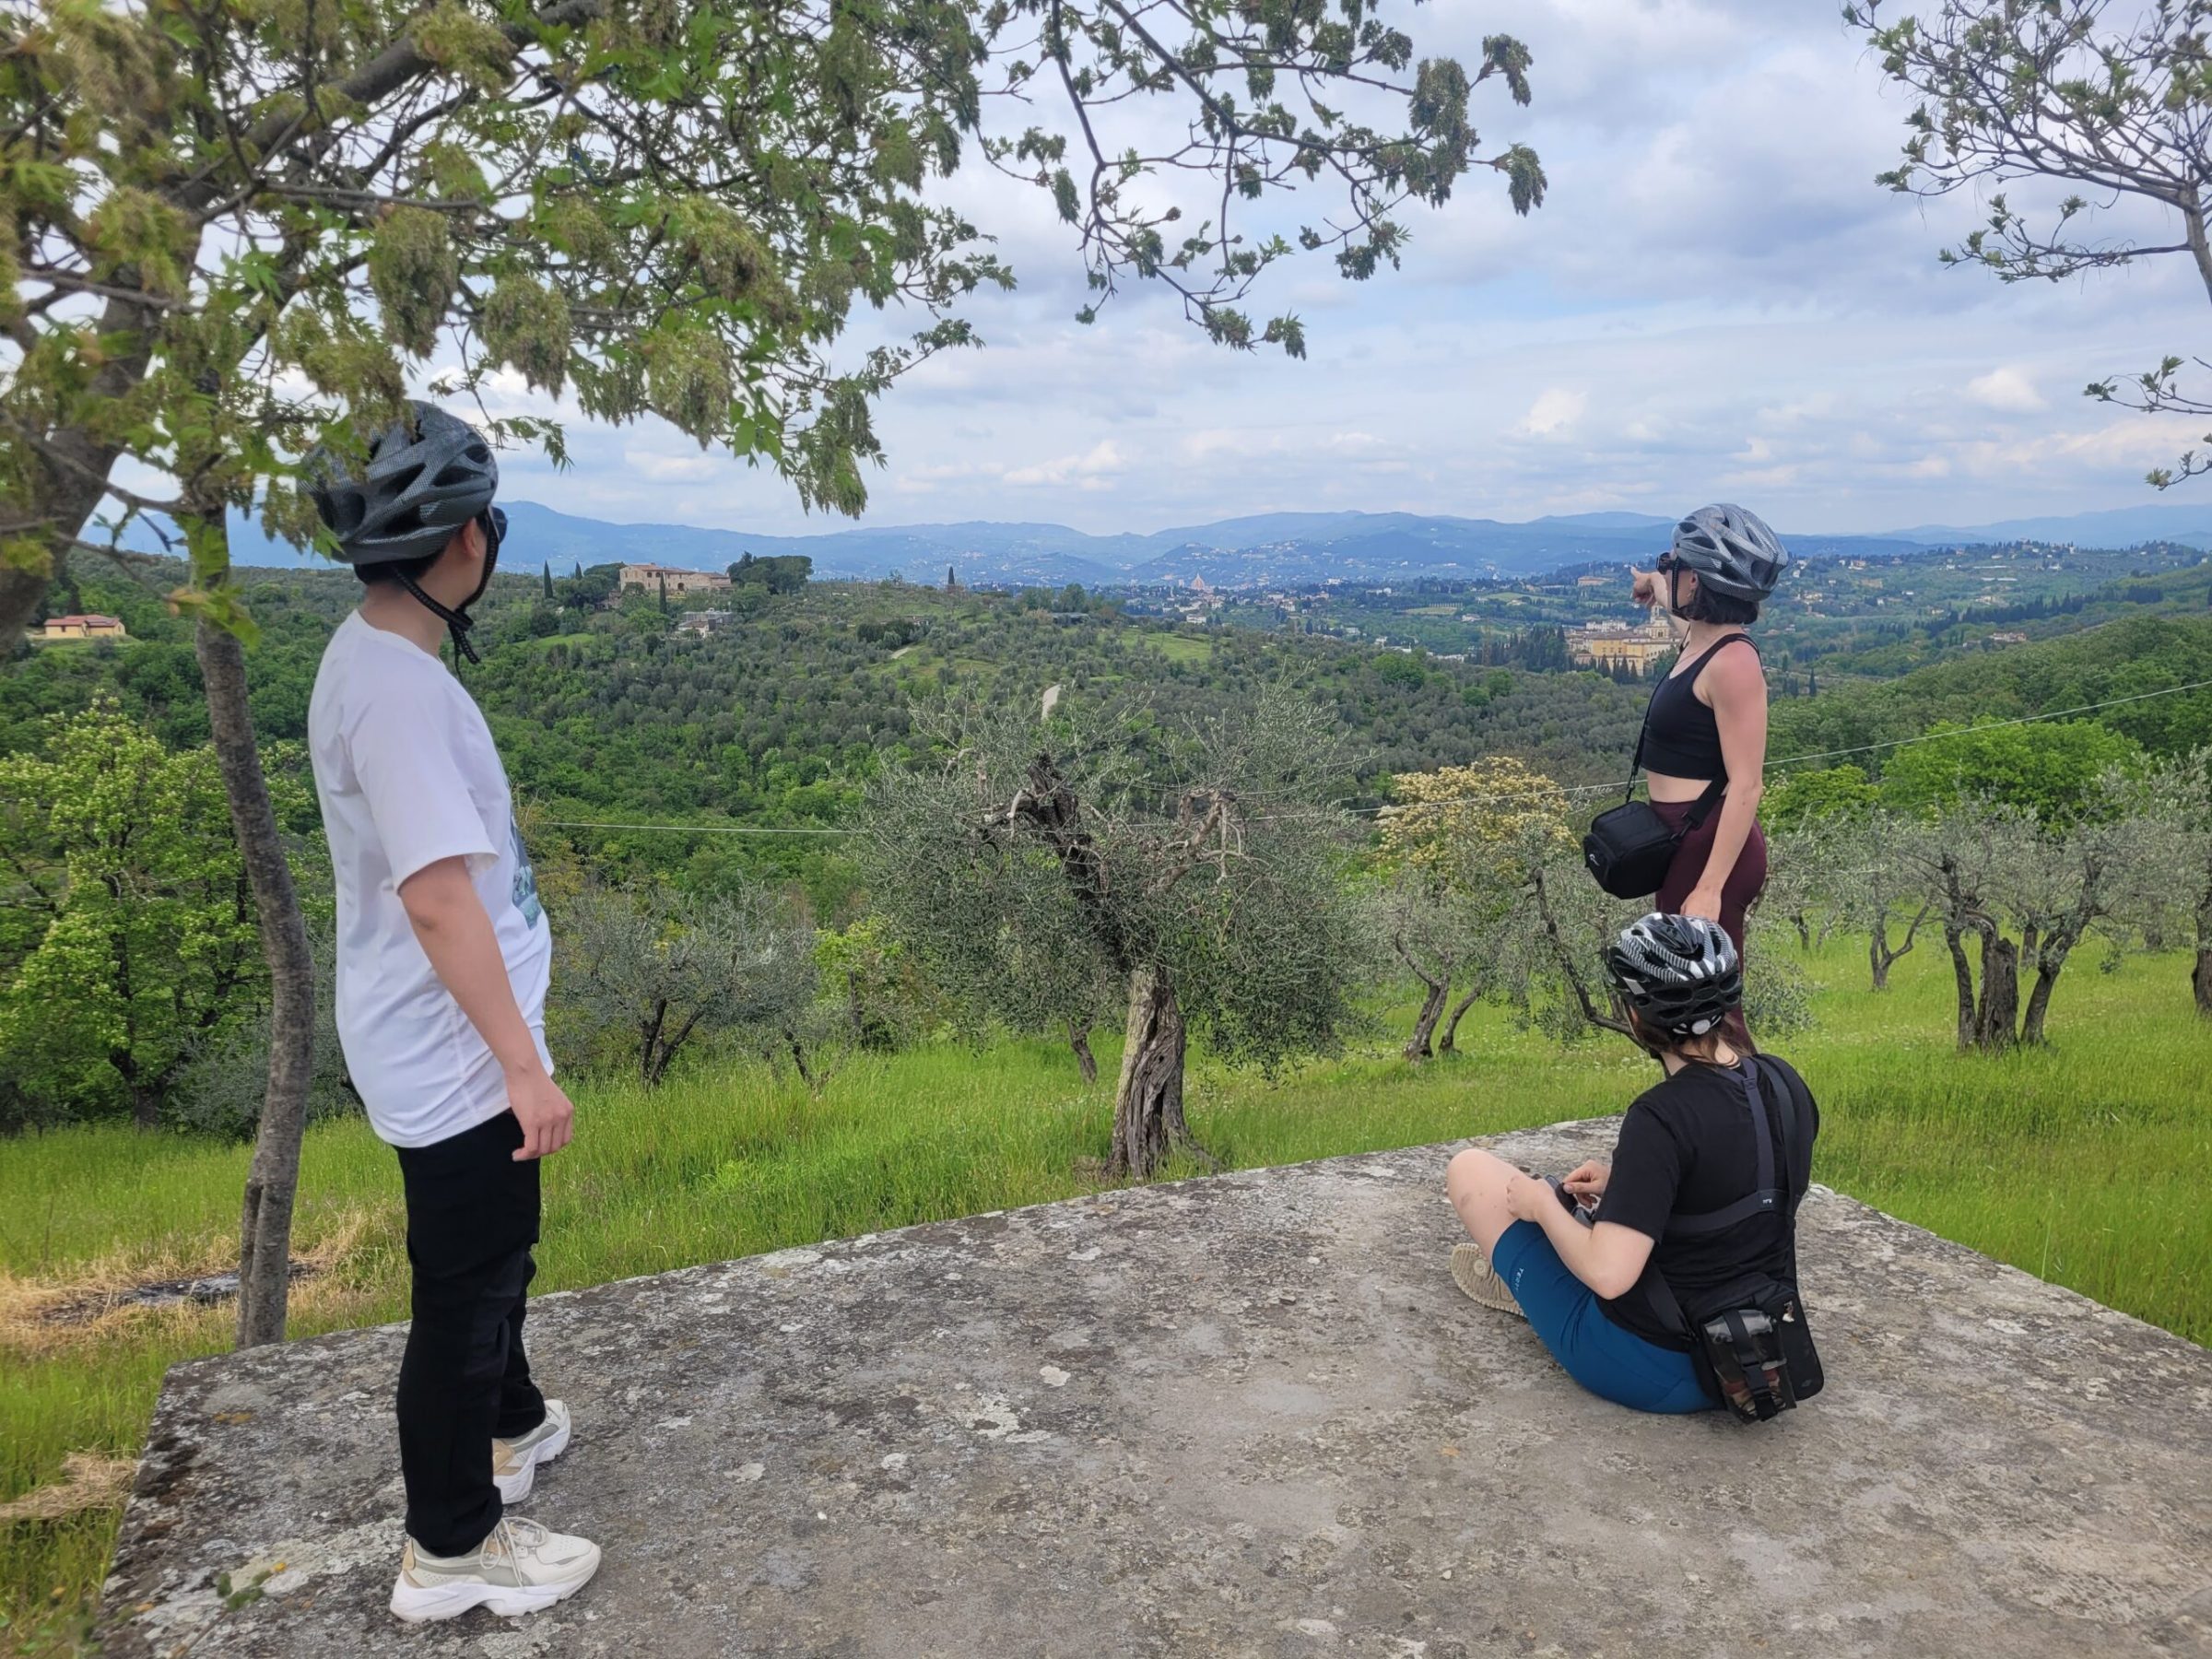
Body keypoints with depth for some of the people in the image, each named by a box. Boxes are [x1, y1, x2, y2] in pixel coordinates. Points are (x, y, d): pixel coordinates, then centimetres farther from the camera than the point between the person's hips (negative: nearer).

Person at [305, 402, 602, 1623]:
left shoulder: (376, 660, 6)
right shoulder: (397, 686, -25)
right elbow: (436, 896, -27)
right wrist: (522, 1062, -22)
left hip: (451, 1047, 10)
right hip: (454, 1058, -10)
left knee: (493, 1257, 27)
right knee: (467, 1286, 6)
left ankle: (507, 1425, 49)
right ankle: (451, 1549, 24)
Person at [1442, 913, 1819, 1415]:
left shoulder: (1662, 1116, -28)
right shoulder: (1784, 1082, -5)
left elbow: (1608, 1275, -31)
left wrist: (1542, 1203, -13)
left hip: (1653, 1370, -7)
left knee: (1469, 1169, 5)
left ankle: (1523, 1281, 29)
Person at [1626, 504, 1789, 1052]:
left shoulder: (1732, 662, -19)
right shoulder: (1701, 639, 7)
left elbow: (1746, 785, -23)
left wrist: (1710, 887, -26)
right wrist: (1652, 586, 53)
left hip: (1711, 847, -10)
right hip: (1685, 842, 10)